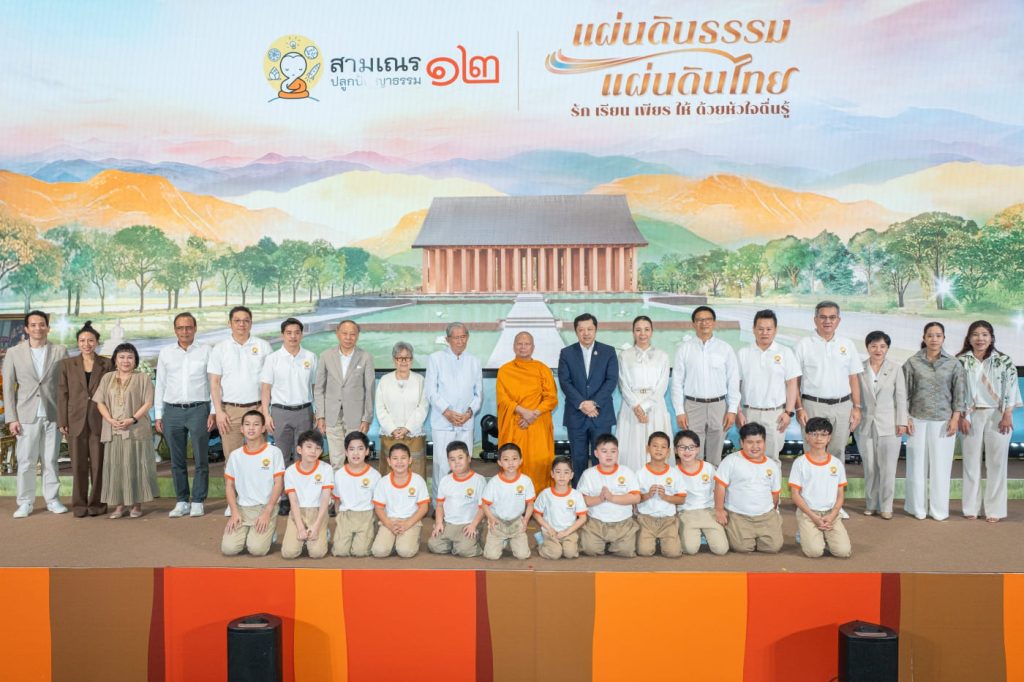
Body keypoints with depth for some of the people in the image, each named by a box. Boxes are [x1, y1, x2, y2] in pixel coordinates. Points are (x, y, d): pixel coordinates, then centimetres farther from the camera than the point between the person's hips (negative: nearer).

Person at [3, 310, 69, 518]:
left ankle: (53, 499, 15)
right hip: (27, 415, 0)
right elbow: (8, 387, 4)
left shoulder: (60, 352, 4)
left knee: (51, 460, 7)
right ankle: (25, 503, 12)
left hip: (53, 415, 0)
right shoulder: (14, 353, 4)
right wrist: (11, 418, -2)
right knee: (25, 461, 3)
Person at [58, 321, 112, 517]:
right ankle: (79, 504, 14)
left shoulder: (106, 364, 4)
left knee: (98, 463, 3)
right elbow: (62, 394, 5)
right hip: (76, 420, 1)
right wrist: (62, 422, -1)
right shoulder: (67, 364, 6)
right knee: (78, 464, 5)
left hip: (100, 421, 0)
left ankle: (97, 503, 13)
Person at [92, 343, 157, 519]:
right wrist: (111, 420, -8)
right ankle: (119, 505, 10)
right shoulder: (107, 378, 13)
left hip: (136, 431, -3)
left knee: (135, 467, -1)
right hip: (113, 431, 3)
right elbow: (100, 402, 8)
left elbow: (148, 403, -3)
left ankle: (137, 504, 7)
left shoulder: (142, 378, 4)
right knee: (115, 467, 3)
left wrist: (132, 419, -16)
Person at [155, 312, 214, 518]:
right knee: (177, 461, 7)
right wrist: (158, 416, 8)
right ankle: (182, 502, 17)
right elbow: (160, 385, 12)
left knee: (201, 459, 0)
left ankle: (198, 502, 10)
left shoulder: (205, 351, 4)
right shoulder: (166, 352, 10)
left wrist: (214, 412, -3)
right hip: (172, 410, 2)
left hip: (199, 409, -2)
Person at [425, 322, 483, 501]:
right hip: (442, 424, -3)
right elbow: (431, 391, -1)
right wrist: (447, 412, -10)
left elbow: (479, 393, 13)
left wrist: (470, 411, -4)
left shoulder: (474, 362, 15)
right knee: (441, 467, -7)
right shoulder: (435, 359, 5)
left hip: (466, 424, 3)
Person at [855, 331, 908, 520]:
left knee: (887, 468, -1)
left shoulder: (895, 369, 0)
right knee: (869, 467, 8)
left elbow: (901, 397, 1)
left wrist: (902, 422, -2)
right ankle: (871, 504, 20)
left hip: (888, 424, -1)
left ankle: (885, 506, 10)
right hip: (865, 424, 1)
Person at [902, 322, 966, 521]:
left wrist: (955, 419, -4)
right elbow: (905, 392, 2)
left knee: (941, 465, 3)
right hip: (918, 420, 0)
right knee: (917, 463, 4)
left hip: (943, 421, 0)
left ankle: (939, 509, 14)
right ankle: (917, 508, 14)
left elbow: (959, 393, 3)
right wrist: (905, 418, -2)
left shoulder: (954, 364, 1)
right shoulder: (912, 362, 0)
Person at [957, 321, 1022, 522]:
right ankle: (972, 508, 12)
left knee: (996, 462, 2)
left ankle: (994, 509, 10)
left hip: (997, 416, 0)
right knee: (971, 462, 4)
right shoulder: (961, 361, 1)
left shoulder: (1004, 361, 1)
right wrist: (961, 417, -5)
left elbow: (1011, 388, -2)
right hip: (971, 416, 1)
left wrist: (1007, 415, -10)